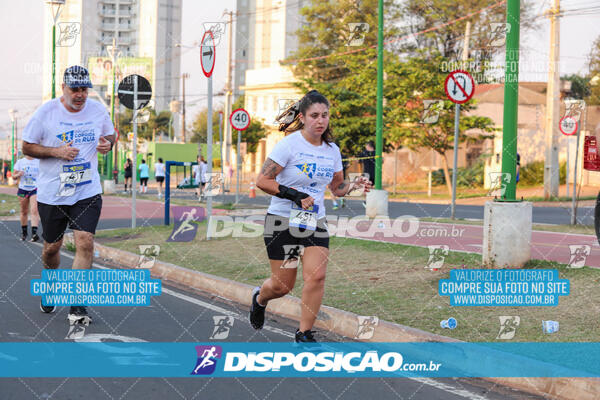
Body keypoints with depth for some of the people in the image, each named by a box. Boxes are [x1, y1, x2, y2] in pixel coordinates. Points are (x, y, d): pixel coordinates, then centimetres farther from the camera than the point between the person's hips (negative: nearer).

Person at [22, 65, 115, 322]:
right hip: (51, 192, -1)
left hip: (88, 192, 1)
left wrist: (107, 144, -6)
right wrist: (56, 151, -17)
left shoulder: (98, 110, 1)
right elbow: (27, 147, -2)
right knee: (51, 247, 10)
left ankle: (77, 306, -8)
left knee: (85, 243, -14)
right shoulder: (46, 111, -6)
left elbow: (109, 134, 18)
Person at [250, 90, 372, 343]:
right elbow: (262, 180, -13)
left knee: (316, 276, -13)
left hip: (315, 223, 4)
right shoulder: (289, 144, -11)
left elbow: (337, 188, 17)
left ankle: (304, 333, 3)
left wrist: (354, 186, -4)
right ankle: (260, 298, 38)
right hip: (282, 221, -4)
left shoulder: (332, 150, 6)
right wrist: (295, 195, -21)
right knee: (282, 285, 1)